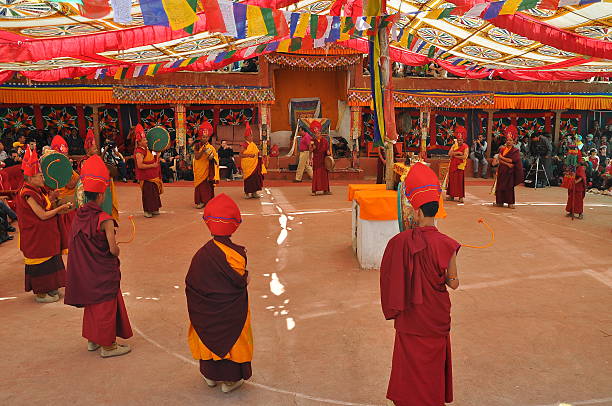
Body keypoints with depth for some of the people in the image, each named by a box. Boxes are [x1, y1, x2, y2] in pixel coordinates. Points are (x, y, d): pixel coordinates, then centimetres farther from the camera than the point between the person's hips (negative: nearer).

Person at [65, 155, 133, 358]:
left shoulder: (78, 216, -2)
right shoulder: (105, 220, -22)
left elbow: (75, 244, 4)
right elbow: (113, 250, -24)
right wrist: (116, 251, -2)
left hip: (83, 272, 7)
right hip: (103, 273, -7)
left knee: (91, 304, 22)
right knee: (106, 306, 7)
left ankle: (92, 340, 37)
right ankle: (107, 346, 20)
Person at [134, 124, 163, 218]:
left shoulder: (146, 149, 12)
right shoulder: (139, 152, -18)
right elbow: (140, 165, -27)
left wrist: (156, 158, 9)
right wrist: (152, 165, -23)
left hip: (152, 176, 9)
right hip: (146, 178, -9)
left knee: (154, 192, 14)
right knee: (147, 193, -4)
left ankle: (153, 209, 25)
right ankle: (147, 211, 5)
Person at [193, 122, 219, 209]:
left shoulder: (211, 147, 3)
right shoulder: (197, 146, 2)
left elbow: (216, 158, 3)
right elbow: (196, 157, -8)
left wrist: (212, 158, -18)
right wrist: (202, 151, -20)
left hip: (208, 169, 0)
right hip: (199, 169, 0)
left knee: (208, 185, -2)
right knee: (200, 185, 1)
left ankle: (208, 201, 4)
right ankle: (200, 201, 6)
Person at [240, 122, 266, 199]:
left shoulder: (253, 144, 13)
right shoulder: (245, 145, -8)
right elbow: (240, 155, -13)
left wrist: (258, 155, 3)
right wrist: (249, 155, -22)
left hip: (255, 164, 7)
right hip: (247, 164, -7)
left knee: (255, 177, 6)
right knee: (248, 178, -3)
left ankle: (254, 192, 14)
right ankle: (247, 193, 6)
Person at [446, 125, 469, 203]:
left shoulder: (465, 147, -4)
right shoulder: (454, 145, 9)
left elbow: (464, 156, -16)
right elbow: (449, 153, -5)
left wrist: (454, 155, -10)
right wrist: (458, 153, -14)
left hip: (460, 166, -4)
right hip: (452, 166, 4)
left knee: (460, 181, -3)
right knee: (452, 180, 5)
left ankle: (461, 197, -1)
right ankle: (451, 195, 12)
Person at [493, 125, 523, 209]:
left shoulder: (515, 151, -2)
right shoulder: (502, 149, 9)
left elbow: (512, 160, -15)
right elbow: (499, 160, -1)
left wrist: (502, 157, -7)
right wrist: (507, 164, -14)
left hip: (509, 171, -4)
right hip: (501, 170, 4)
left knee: (509, 186, -2)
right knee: (500, 186, 3)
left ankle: (510, 203, 3)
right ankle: (500, 202, 11)